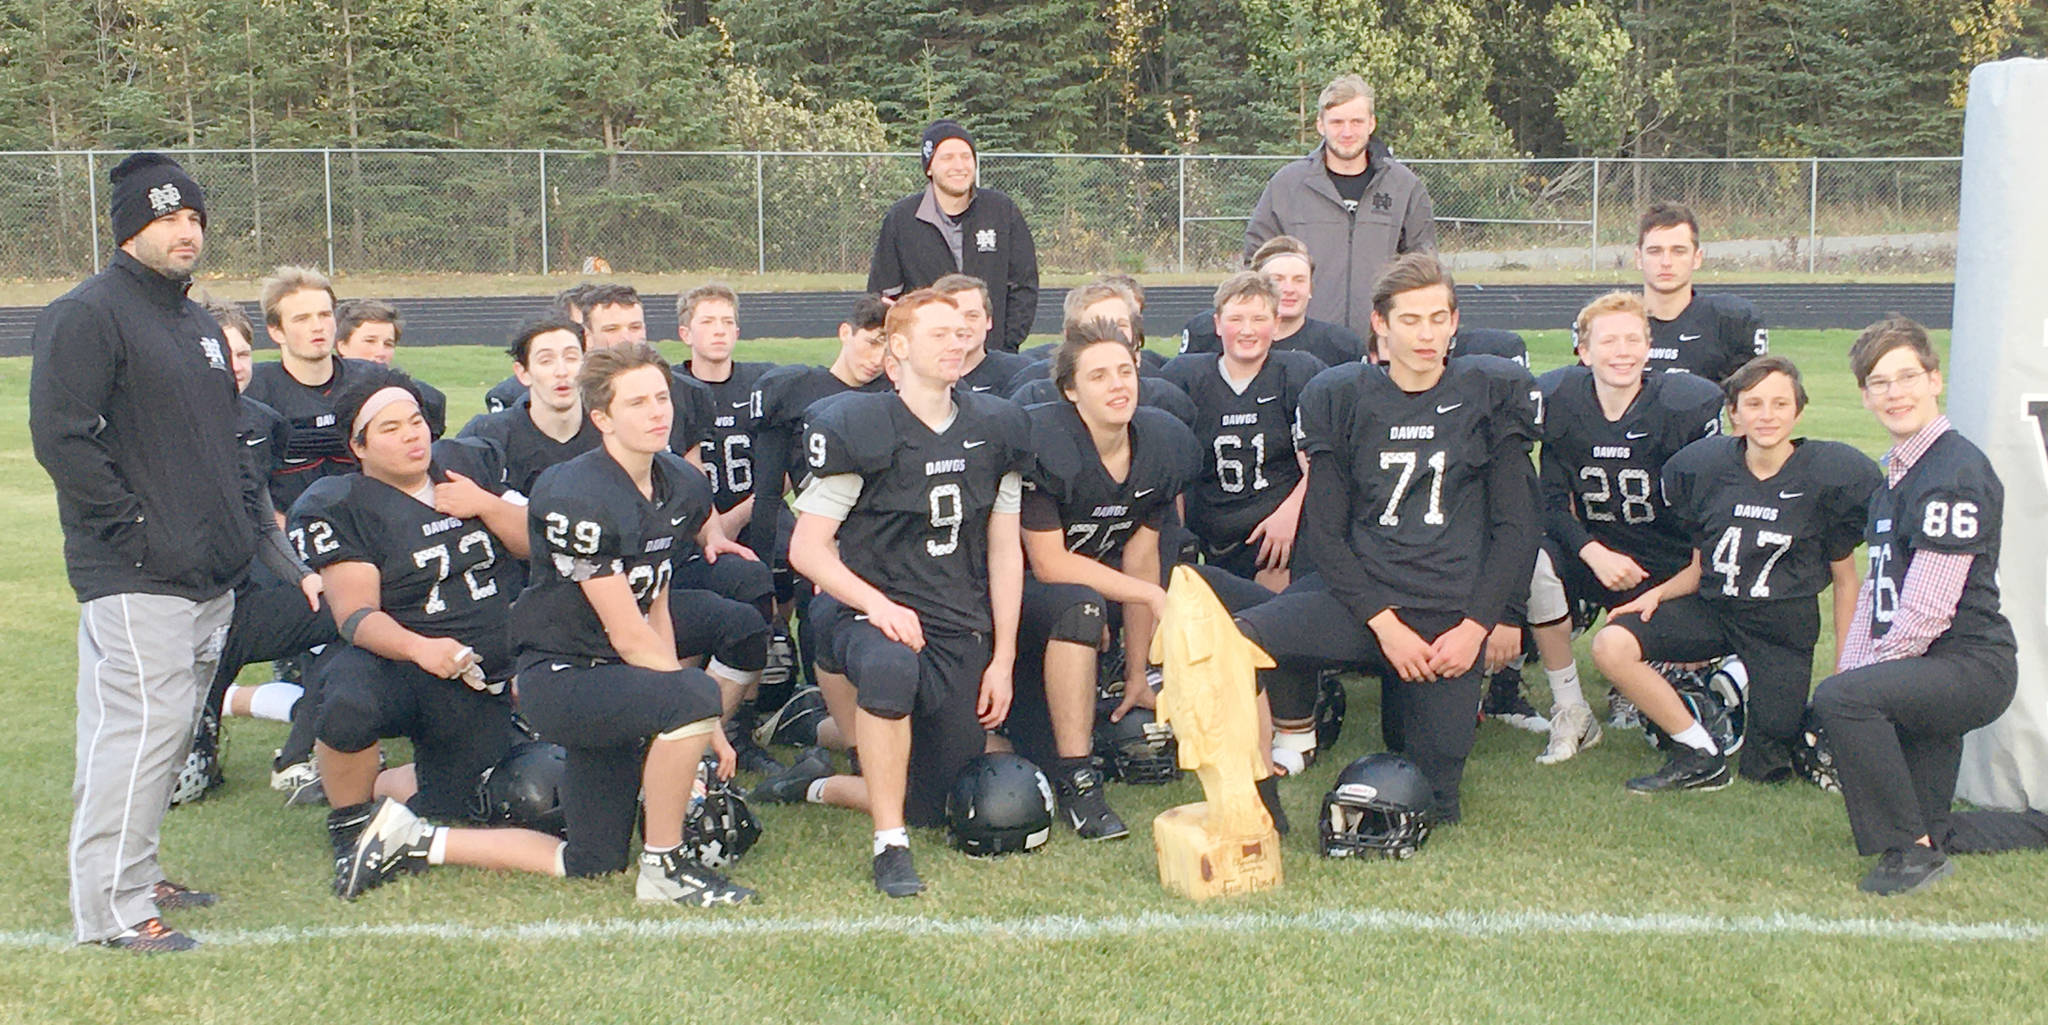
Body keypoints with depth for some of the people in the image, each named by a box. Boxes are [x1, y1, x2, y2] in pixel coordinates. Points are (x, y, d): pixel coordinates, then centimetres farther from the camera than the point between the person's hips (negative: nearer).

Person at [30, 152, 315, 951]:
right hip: (134, 580, -9)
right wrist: (139, 531, -18)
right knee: (138, 728, -11)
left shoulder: (199, 324, 21)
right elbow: (61, 437, -16)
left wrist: (253, 526, 16)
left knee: (172, 729, 14)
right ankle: (109, 908, -3)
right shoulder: (87, 315, -8)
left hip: (210, 576, 9)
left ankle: (137, 876, 25)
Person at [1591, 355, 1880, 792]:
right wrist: (1658, 593, -14)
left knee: (1766, 771, -2)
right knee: (1611, 645, -24)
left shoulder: (1830, 474, -10)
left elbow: (1845, 580, 0)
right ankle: (1702, 755, -9)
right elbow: (1700, 568, 7)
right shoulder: (1704, 466, -4)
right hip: (1711, 608, 2)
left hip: (1784, 625, -2)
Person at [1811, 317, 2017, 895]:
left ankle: (1915, 847, -17)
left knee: (1841, 699, -29)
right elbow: (1877, 588, 16)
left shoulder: (1955, 473, -17)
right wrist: (1850, 668, 3)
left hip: (1971, 664, -10)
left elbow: (1926, 611, -22)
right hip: (1930, 672, 10)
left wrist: (1854, 678, -13)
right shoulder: (1896, 470, 15)